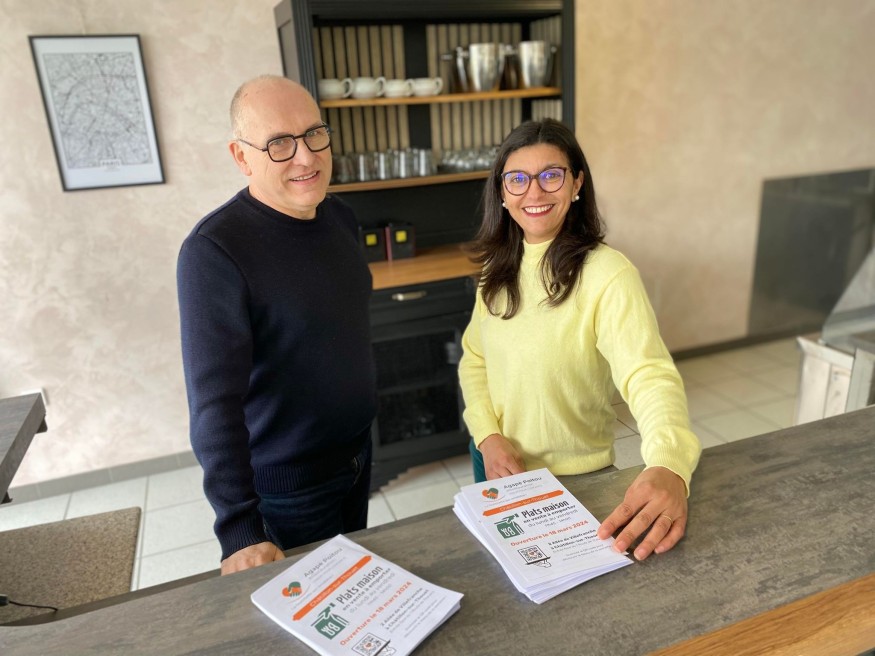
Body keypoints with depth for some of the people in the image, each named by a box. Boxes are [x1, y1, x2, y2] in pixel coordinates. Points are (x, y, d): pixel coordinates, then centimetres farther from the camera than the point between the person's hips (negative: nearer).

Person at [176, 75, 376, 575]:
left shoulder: (341, 217, -2)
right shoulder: (214, 251, -25)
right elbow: (215, 401, -28)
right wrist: (240, 531, -29)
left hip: (358, 453, 7)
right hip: (288, 482, -6)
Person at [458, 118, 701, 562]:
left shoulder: (607, 275, -23)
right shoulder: (499, 267, -3)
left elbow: (650, 375, -34)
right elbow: (474, 359, 3)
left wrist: (668, 467, -53)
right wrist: (488, 436, -12)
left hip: (575, 478, -5)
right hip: (495, 465, 6)